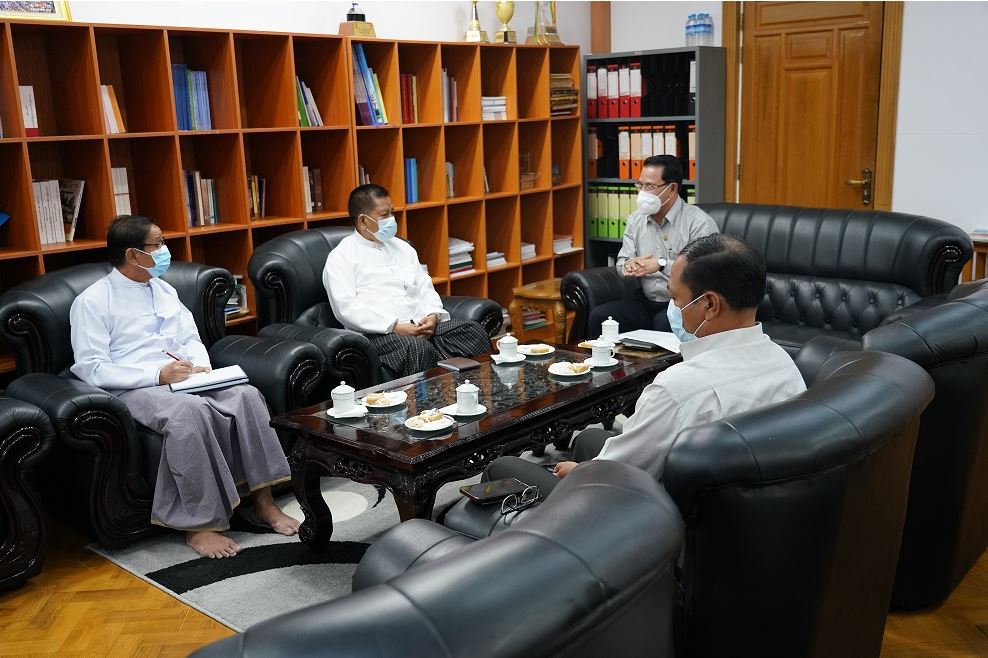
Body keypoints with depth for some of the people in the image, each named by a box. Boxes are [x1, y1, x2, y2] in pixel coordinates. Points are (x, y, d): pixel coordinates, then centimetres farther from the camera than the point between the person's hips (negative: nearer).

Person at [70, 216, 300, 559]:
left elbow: (192, 339, 20)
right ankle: (199, 524, -29)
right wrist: (157, 374, -19)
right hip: (133, 390, -6)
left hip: (182, 379, 6)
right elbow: (91, 368, -9)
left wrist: (202, 367, -4)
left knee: (245, 394, -22)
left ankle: (263, 499, -18)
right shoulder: (92, 302, -2)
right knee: (190, 411, -37)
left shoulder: (164, 291, 18)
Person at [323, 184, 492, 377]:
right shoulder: (341, 256, 3)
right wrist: (394, 327, -18)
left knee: (474, 331, -18)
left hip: (421, 326, 6)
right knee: (418, 348, -37)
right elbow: (346, 307, -9)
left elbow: (426, 289, 21)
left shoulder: (403, 247, 24)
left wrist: (432, 316, -3)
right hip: (379, 333, -6)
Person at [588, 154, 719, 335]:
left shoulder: (699, 223, -11)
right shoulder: (635, 220, 11)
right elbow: (622, 261, 14)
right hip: (646, 302, 5)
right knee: (598, 317, -16)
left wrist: (662, 265, -27)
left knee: (664, 323, -37)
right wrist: (629, 265, -11)